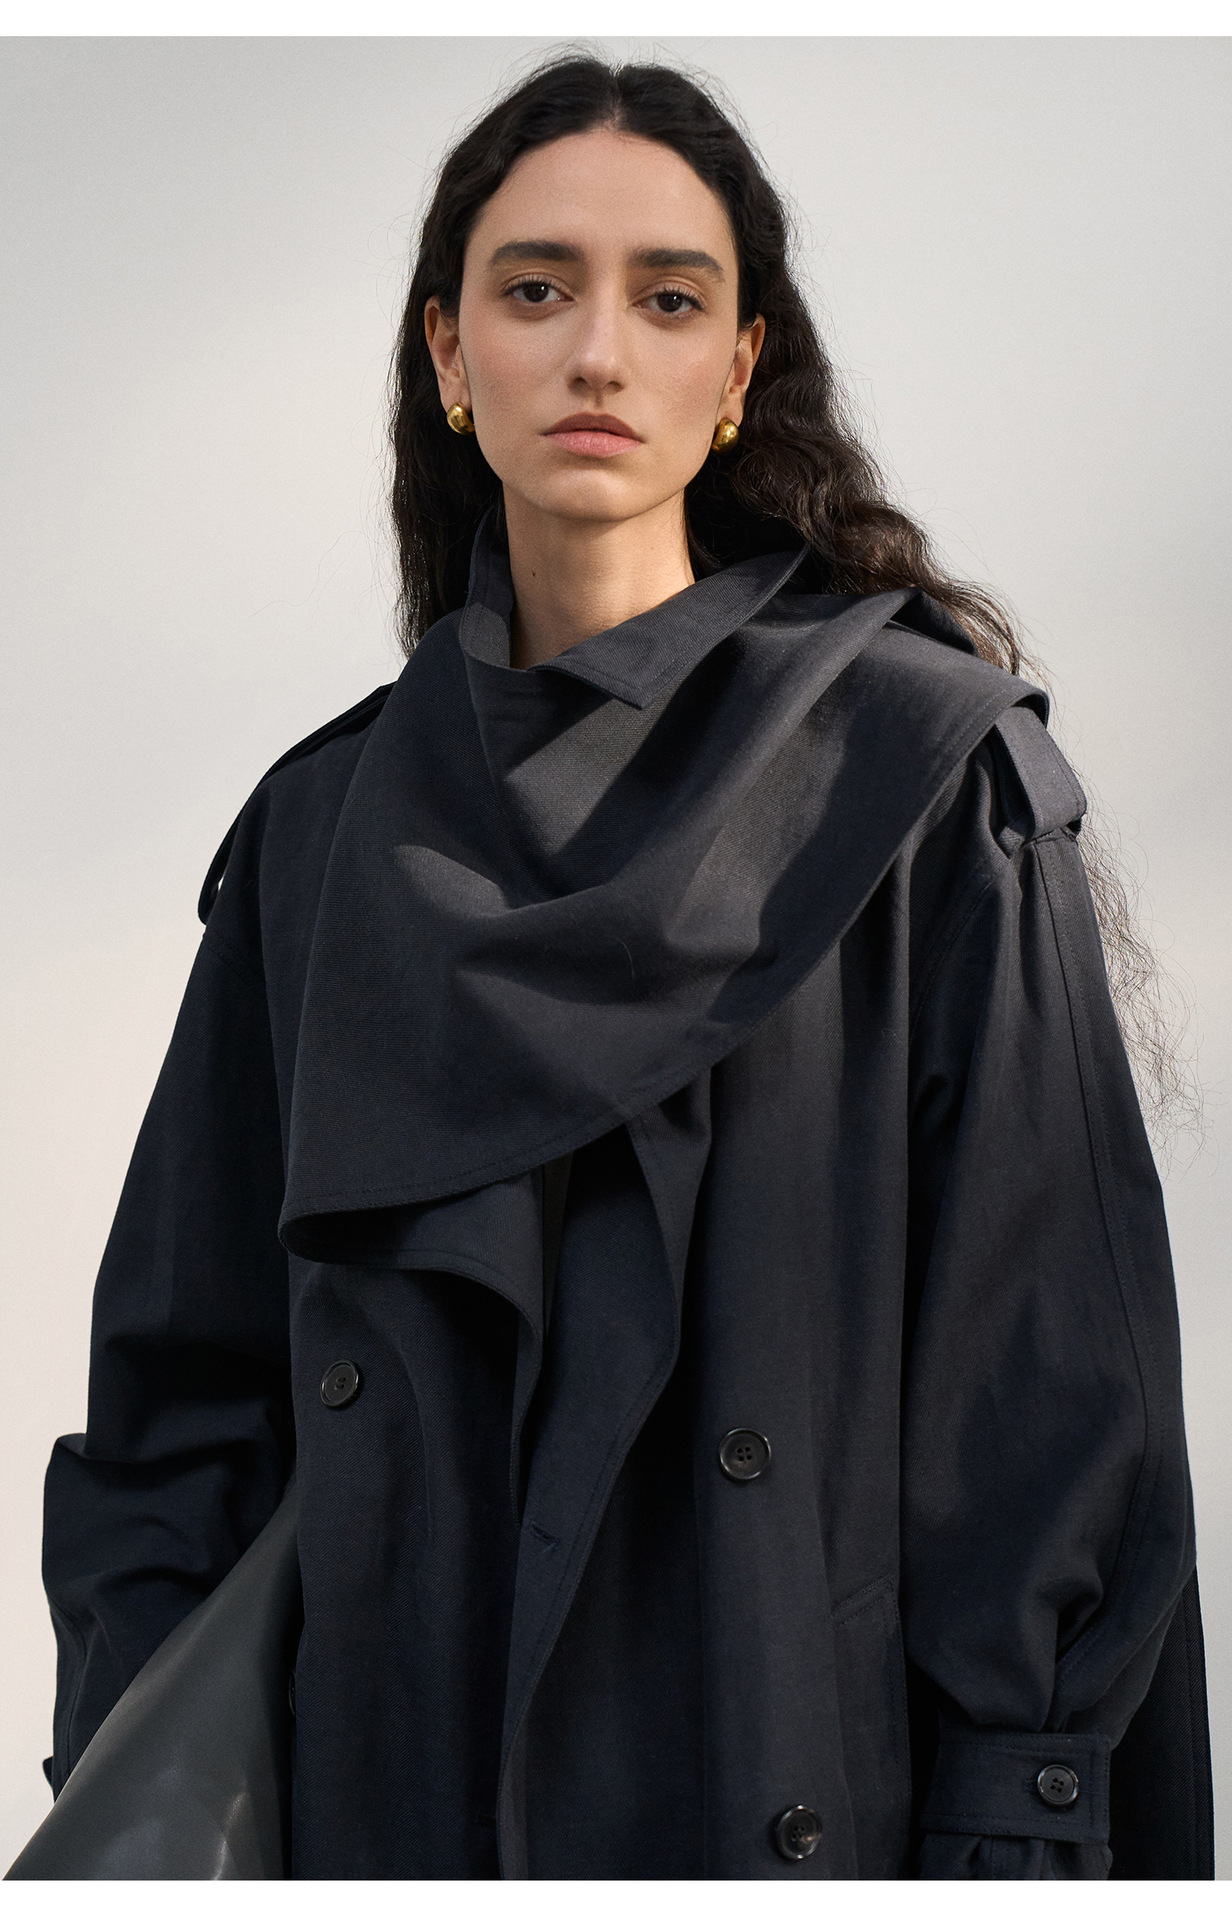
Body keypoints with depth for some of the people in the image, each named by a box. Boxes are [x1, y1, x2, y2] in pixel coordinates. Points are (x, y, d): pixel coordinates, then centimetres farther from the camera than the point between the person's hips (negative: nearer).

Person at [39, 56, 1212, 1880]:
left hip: (812, 1778, -3)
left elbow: (1052, 1365, -8)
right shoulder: (329, 824, 6)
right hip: (404, 1782, 3)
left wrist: (1015, 1837, -13)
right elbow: (188, 1370, 7)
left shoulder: (925, 769, -6)